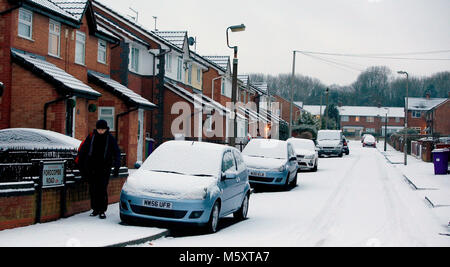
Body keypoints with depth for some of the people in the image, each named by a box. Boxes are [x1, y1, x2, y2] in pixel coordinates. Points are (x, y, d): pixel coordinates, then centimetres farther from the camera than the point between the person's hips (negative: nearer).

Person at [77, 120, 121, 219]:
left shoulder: (110, 138, 0)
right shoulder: (91, 137, 3)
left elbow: (116, 153, 2)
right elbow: (82, 149, 8)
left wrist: (116, 167, -7)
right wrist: (81, 165, 5)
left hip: (104, 169, -2)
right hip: (91, 168, 2)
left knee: (102, 189, -8)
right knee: (93, 189, 4)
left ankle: (102, 211, -2)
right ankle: (95, 209, 15)